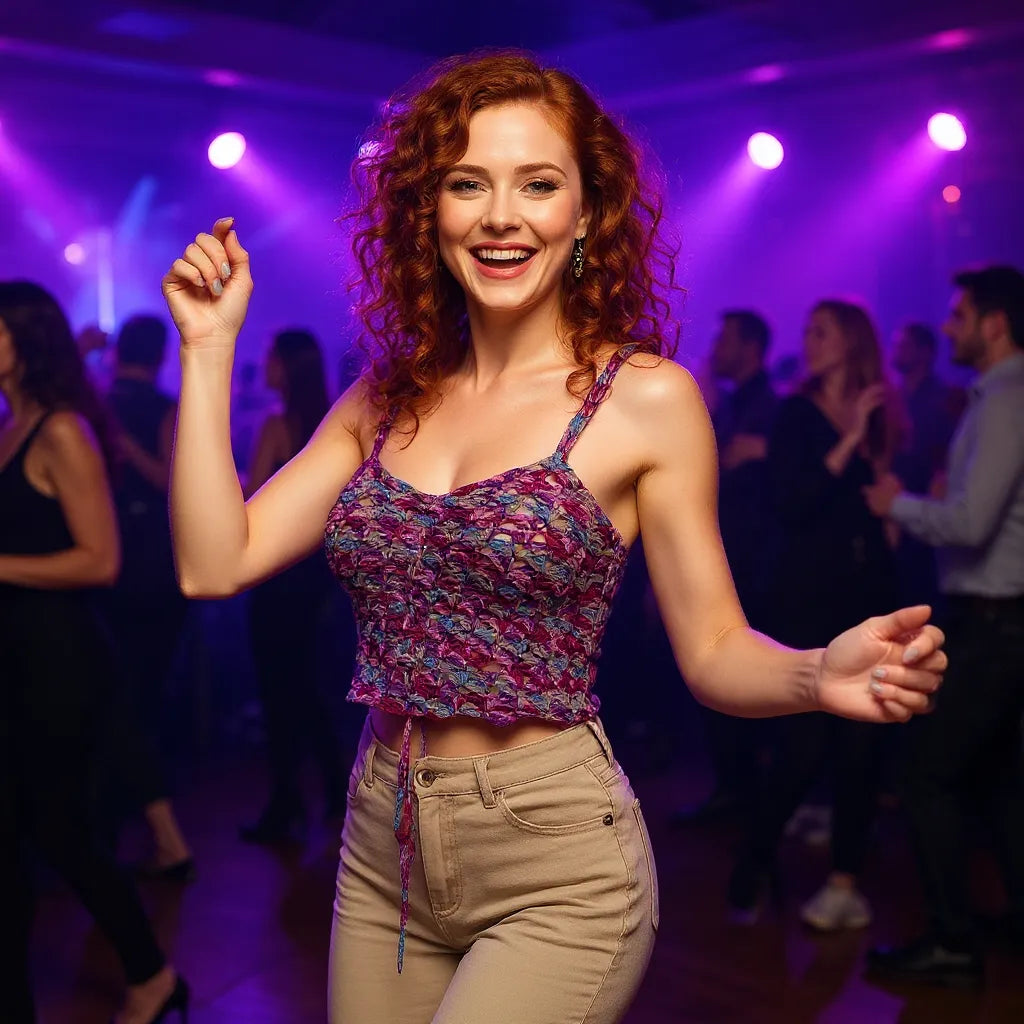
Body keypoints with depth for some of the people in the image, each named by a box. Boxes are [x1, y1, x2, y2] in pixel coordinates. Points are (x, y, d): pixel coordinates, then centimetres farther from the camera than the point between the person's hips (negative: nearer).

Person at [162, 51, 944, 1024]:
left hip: (556, 871, -4)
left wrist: (820, 675, -27)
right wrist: (209, 348, -3)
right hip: (382, 848, 5)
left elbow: (715, 652, -6)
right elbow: (214, 562, -3)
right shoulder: (386, 399, 4)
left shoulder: (647, 398, -8)